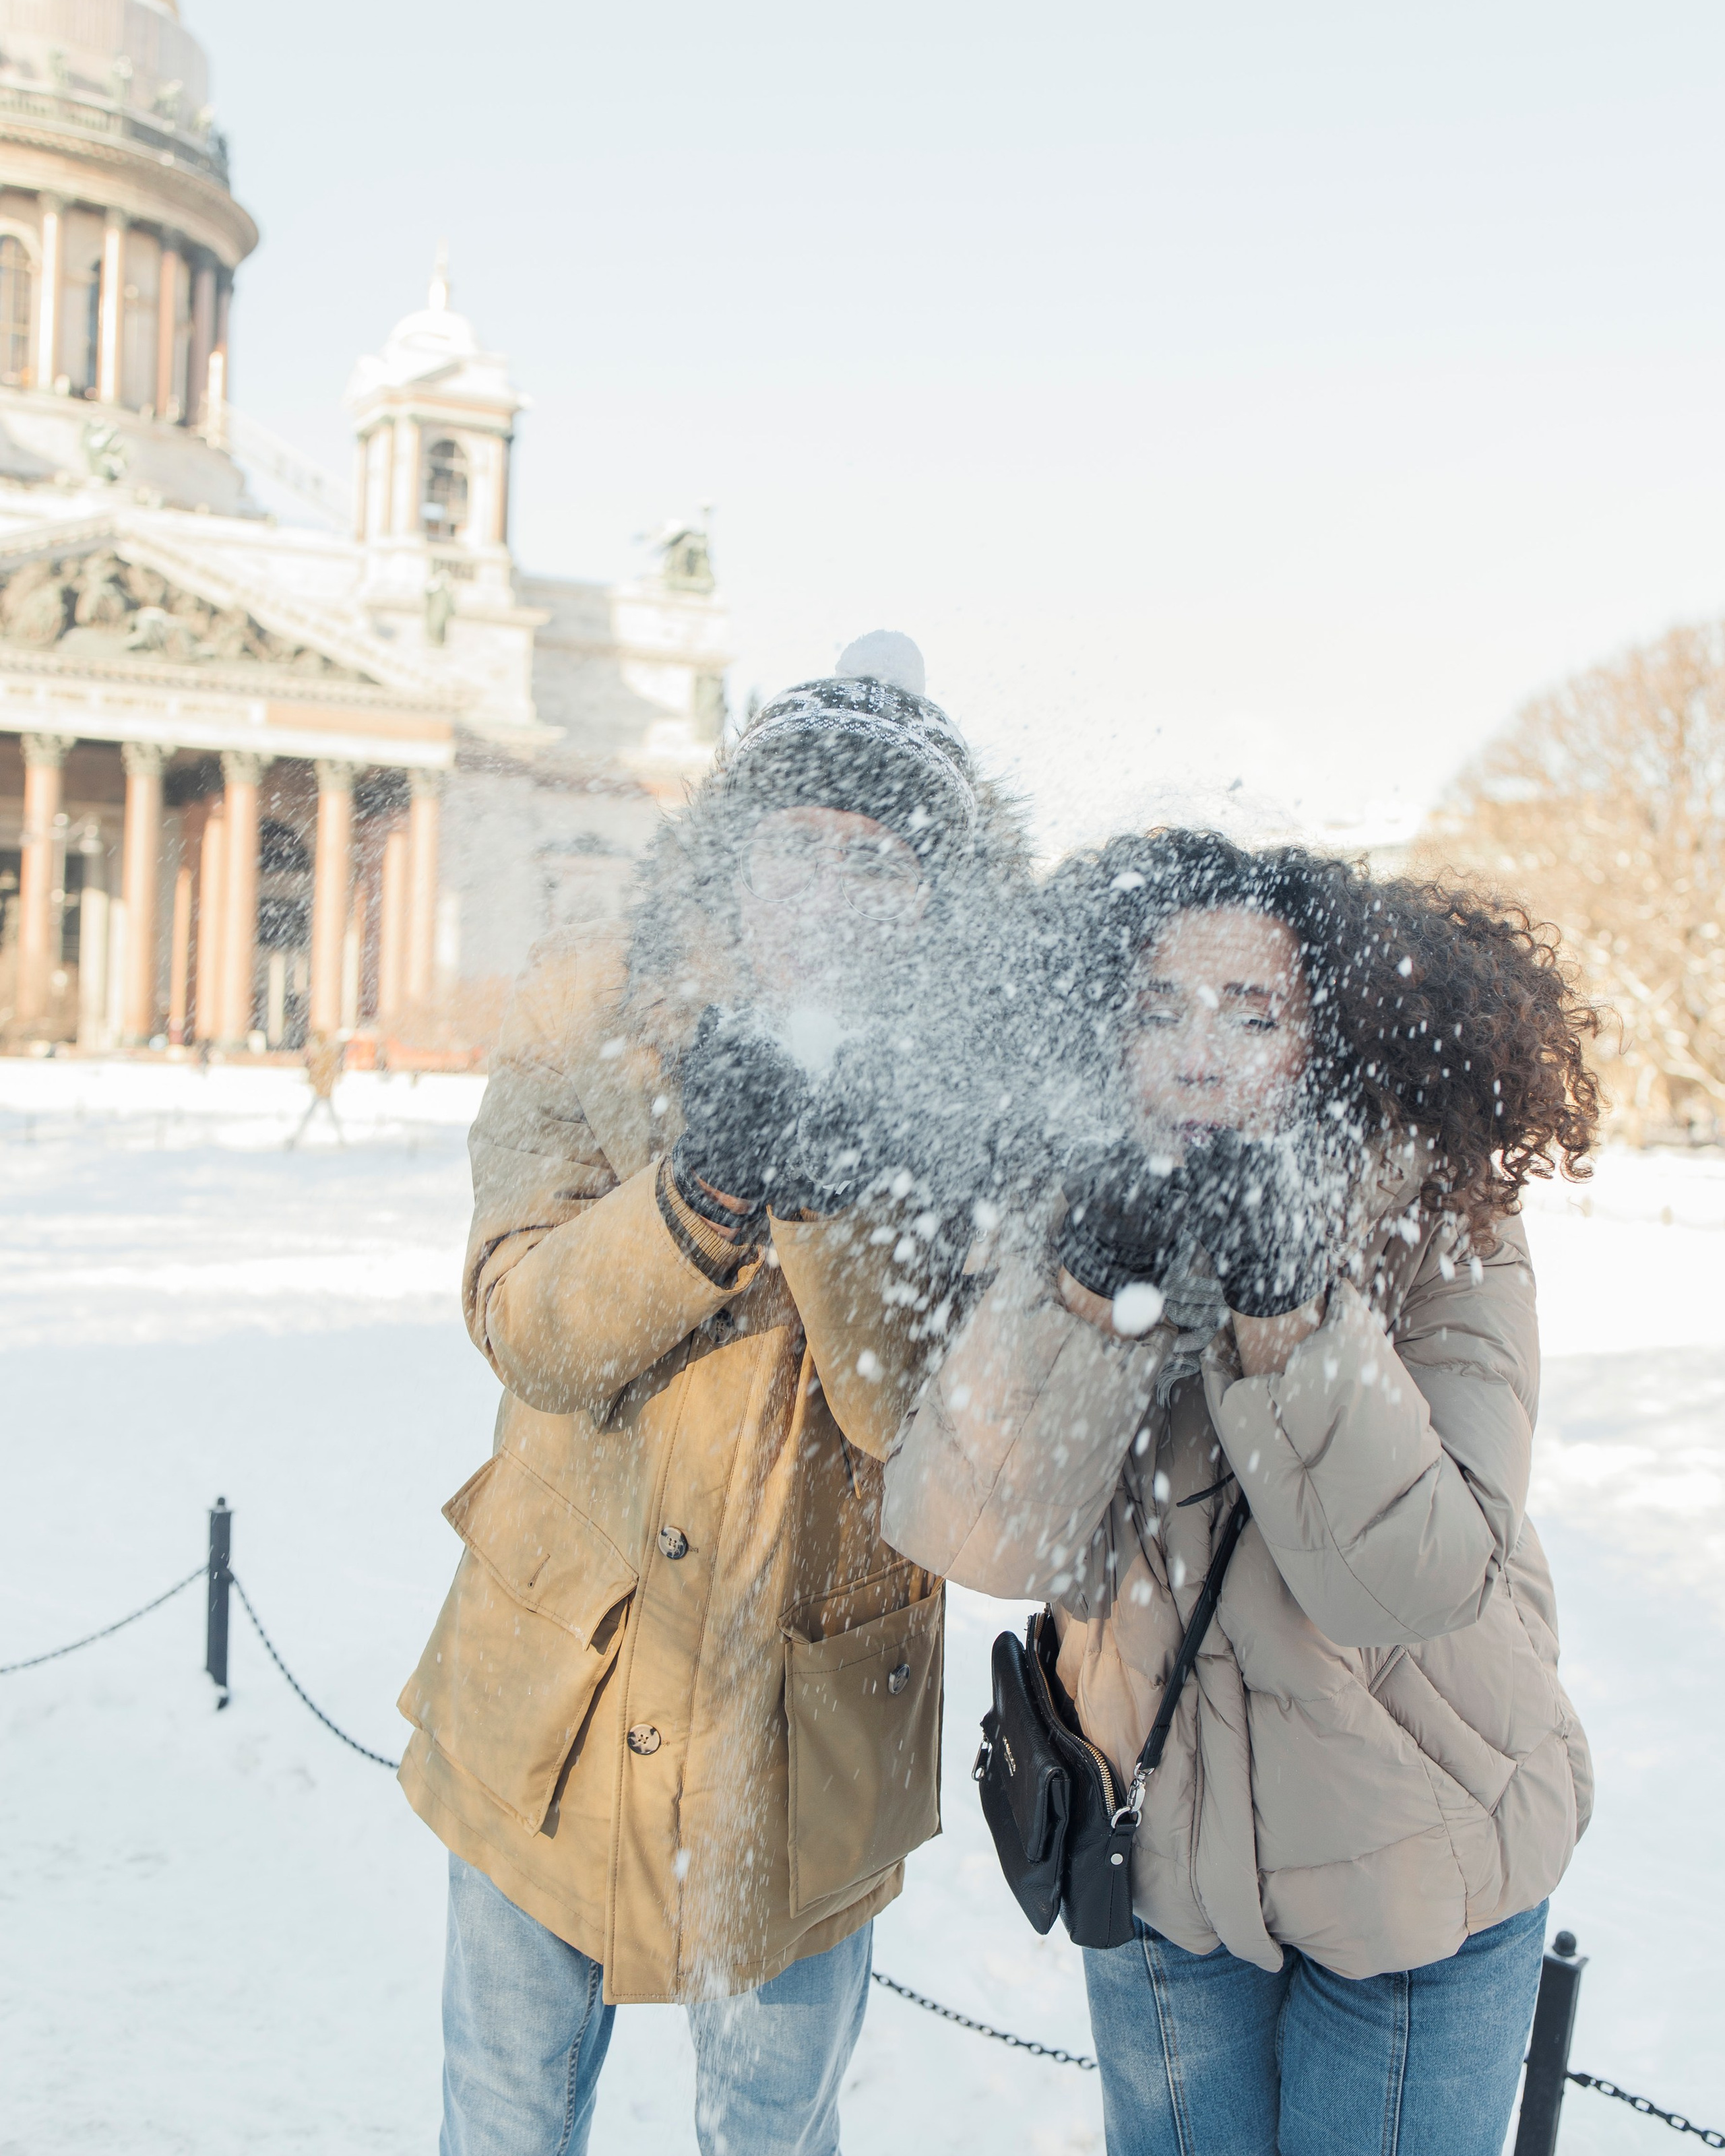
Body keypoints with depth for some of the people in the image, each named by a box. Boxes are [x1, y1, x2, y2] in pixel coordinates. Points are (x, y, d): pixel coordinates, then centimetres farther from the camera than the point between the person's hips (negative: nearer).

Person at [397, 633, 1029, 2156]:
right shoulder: (590, 1019, -8)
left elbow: (925, 1416, -19)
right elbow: (527, 1327, -17)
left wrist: (840, 1189, -34)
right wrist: (702, 1189, -34)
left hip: (803, 1749, -1)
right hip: (550, 1706, 1)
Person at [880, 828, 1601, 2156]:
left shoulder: (1446, 1236, -18)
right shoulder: (1066, 1234, -12)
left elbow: (1410, 1584, -29)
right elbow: (971, 1536, -25)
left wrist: (1287, 1313, -40)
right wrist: (1095, 1294, -38)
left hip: (1419, 1868, -2)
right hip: (1160, 1859, 2)